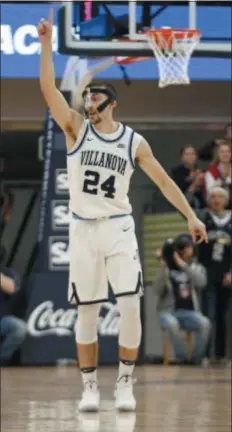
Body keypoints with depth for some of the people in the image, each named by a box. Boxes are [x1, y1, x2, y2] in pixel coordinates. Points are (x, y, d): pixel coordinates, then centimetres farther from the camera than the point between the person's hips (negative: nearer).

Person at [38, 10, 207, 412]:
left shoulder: (133, 141, 4)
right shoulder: (76, 129, 2)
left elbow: (163, 180, 8)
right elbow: (48, 88, -10)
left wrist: (191, 216, 1)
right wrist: (47, 43, -19)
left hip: (118, 229, 0)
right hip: (82, 230, 0)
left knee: (130, 307, -10)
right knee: (86, 313, 1)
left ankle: (125, 385, 0)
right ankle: (90, 387, 11)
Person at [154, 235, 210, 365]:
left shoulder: (197, 268, 12)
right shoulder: (167, 269, 7)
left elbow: (201, 282, -12)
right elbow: (158, 290, -8)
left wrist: (183, 265, -17)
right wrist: (163, 267, -16)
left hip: (190, 312, 2)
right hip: (169, 311, -2)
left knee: (205, 323, -31)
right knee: (172, 324, -38)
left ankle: (197, 359, -17)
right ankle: (182, 358, -23)